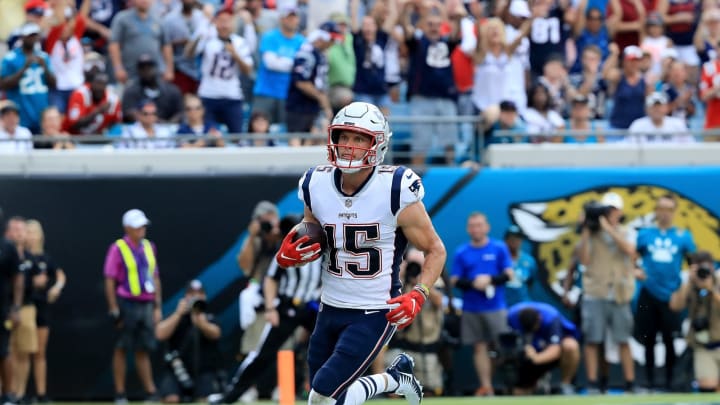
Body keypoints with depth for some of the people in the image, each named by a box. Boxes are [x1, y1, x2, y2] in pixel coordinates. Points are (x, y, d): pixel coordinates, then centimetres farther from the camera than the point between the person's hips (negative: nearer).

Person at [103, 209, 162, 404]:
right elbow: (110, 280, -8)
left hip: (146, 305, 5)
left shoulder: (148, 247, 12)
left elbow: (155, 278, 16)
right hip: (127, 305, -5)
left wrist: (157, 307, 12)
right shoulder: (118, 249, -6)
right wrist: (114, 309, -14)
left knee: (143, 350, 7)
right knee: (121, 349, 0)